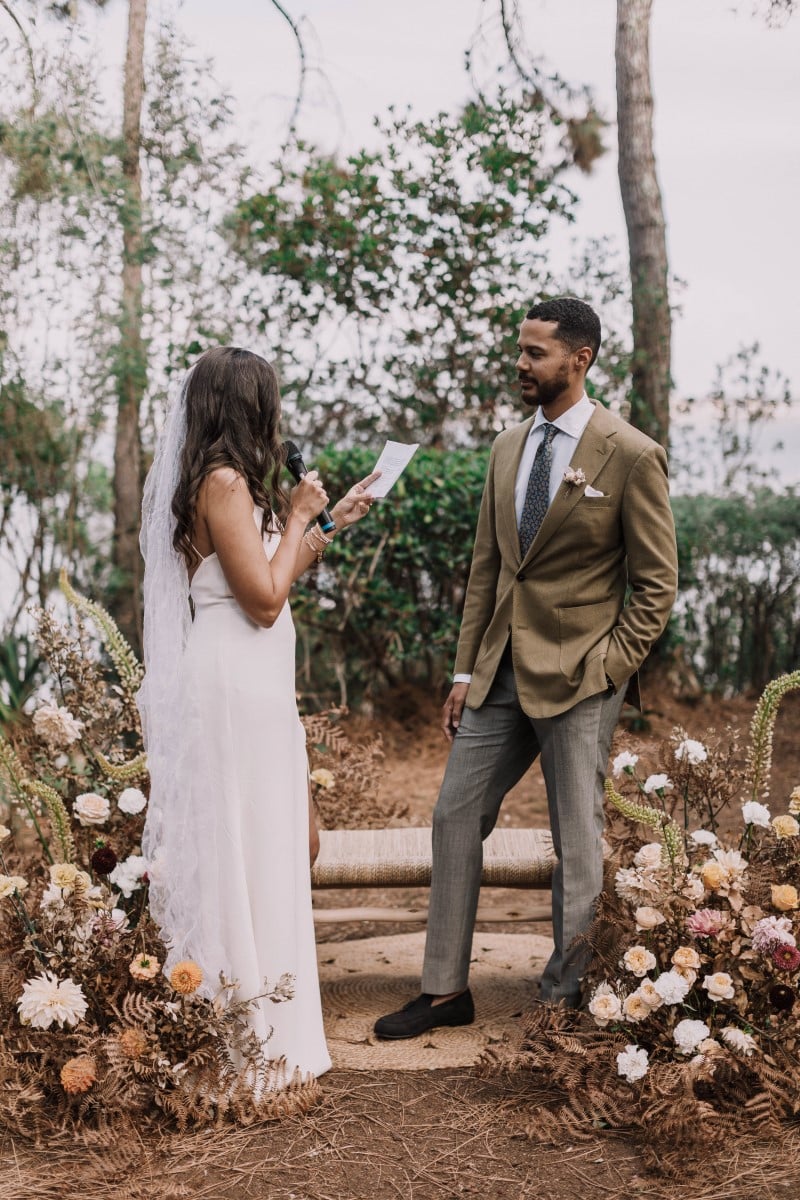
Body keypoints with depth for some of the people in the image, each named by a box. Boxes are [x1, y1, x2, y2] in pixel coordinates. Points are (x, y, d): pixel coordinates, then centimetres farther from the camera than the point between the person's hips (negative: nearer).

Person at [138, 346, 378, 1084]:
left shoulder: (226, 483, 14)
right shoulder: (224, 482, -15)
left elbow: (272, 579, 20)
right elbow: (264, 599, -18)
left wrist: (330, 522, 24)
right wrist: (298, 515, -8)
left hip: (258, 690, 10)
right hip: (235, 691, -10)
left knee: (291, 844, 17)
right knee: (246, 856, -1)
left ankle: (258, 1012, 29)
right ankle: (253, 1032, 11)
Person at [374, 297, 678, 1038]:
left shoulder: (631, 456, -8)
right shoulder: (508, 449, 11)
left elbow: (656, 584, -6)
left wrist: (609, 673, -12)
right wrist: (466, 671, 10)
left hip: (577, 678, -6)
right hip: (501, 672, 7)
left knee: (578, 844, 4)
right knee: (454, 818, 9)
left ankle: (565, 1001, 20)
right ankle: (446, 991, 21)